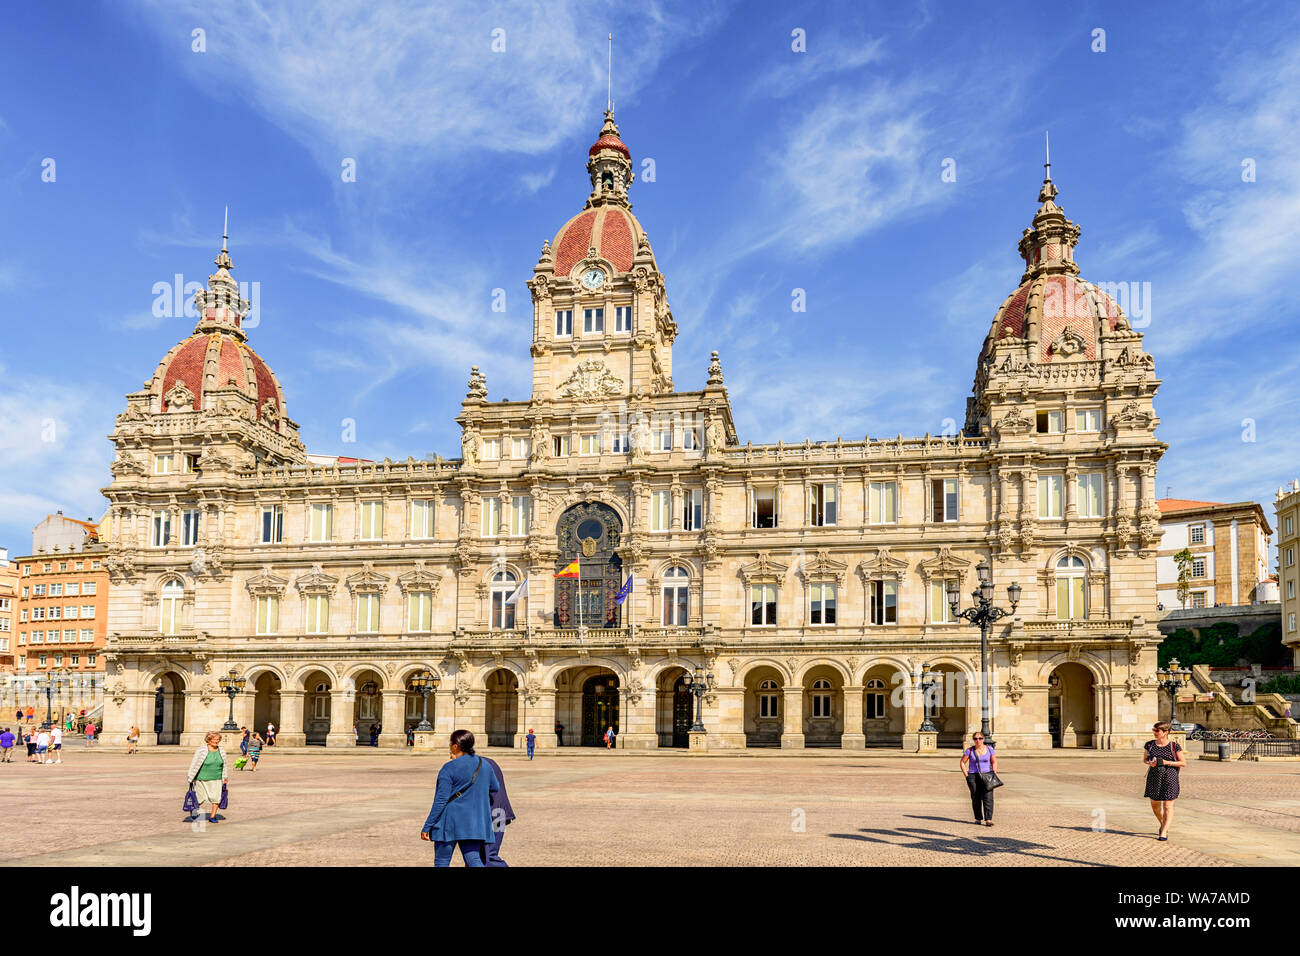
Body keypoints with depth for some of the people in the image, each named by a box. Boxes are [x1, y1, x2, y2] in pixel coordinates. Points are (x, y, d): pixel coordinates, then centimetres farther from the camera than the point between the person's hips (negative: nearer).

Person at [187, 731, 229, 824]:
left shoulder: (222, 752, 7)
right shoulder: (201, 750, -9)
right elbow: (194, 764, -6)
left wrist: (224, 779, 19)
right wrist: (190, 778, -5)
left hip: (216, 780, 4)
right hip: (202, 779, -4)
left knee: (216, 798, -5)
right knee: (200, 798, 6)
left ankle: (212, 816, 7)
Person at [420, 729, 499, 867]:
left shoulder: (449, 768, -11)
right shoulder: (484, 764, 6)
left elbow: (440, 800, -13)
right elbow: (495, 788, 21)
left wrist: (427, 827, -7)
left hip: (450, 822, -5)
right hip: (475, 823, 5)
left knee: (441, 862, 9)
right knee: (474, 860, 3)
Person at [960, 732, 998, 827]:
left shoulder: (989, 749, 4)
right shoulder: (969, 750, -1)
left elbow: (994, 762, 14)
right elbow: (962, 762, 5)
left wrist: (994, 773, 2)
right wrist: (966, 775, -2)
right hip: (973, 776, 0)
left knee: (988, 798, -12)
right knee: (976, 798, 5)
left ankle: (988, 819, -13)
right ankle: (978, 818, 20)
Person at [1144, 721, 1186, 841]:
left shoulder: (1174, 746, -7)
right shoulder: (1149, 745, 3)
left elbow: (1184, 763, -3)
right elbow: (1144, 759, 14)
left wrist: (1167, 762, -16)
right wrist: (1150, 762, -9)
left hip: (1169, 778, -4)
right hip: (1154, 777, 4)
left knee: (1167, 806, -3)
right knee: (1155, 805, 13)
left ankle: (1164, 833, 4)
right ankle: (1163, 825, 38)